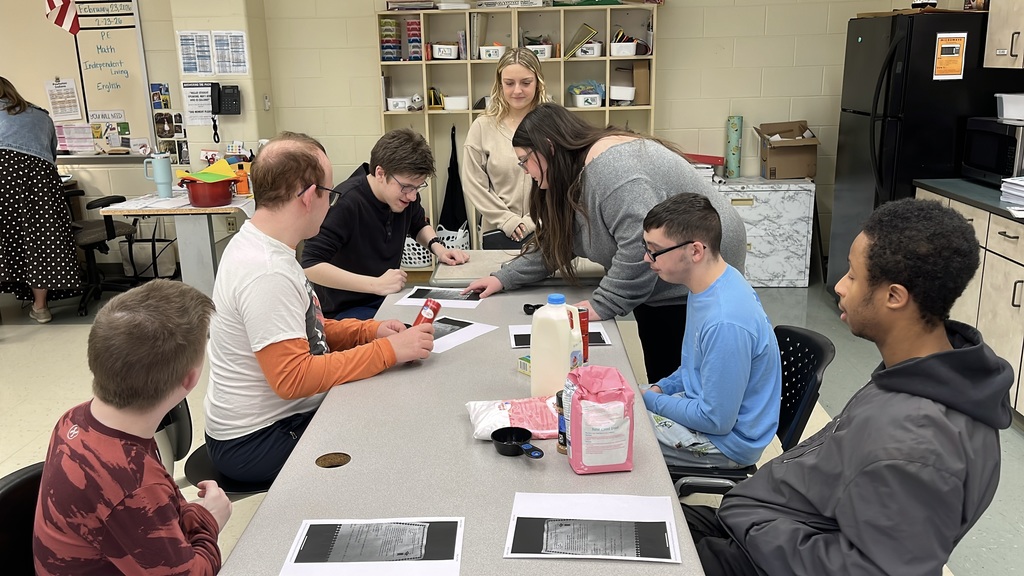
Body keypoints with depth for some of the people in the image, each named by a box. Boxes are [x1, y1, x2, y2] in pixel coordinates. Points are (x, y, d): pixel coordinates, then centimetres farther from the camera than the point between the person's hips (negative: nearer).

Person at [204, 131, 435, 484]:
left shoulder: (258, 244, 5)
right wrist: (387, 350, -24)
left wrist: (369, 330, 0)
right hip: (257, 441, -9)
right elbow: (292, 377, -29)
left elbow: (303, 330, 14)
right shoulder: (266, 273, -26)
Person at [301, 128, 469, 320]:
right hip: (345, 311, -8)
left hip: (388, 298, 8)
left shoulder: (404, 195, -2)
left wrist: (437, 246, -1)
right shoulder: (345, 204, -25)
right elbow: (310, 266, -29)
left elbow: (419, 226, 21)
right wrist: (377, 284, -32)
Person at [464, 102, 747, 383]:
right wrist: (504, 278, 9)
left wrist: (603, 305, -22)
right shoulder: (577, 174, 8)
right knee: (658, 375, 14)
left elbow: (641, 246, -32)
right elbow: (557, 242, 14)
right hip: (655, 283, 10)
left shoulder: (611, 166, -26)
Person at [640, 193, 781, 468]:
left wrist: (650, 400, -14)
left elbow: (717, 420, -25)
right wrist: (660, 388, 2)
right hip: (700, 405, 9)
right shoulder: (709, 285, -2)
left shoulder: (725, 323, -33)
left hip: (727, 441, -9)